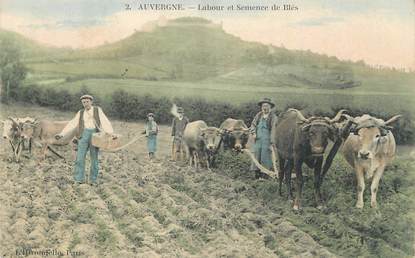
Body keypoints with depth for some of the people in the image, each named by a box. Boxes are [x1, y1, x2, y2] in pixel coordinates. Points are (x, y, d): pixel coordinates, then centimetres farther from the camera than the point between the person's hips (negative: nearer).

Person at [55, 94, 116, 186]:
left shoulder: (97, 110, 6)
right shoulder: (81, 113, 14)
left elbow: (105, 122, -6)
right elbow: (72, 124, 10)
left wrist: (111, 133, -20)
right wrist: (62, 134, -1)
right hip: (84, 134, 2)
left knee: (94, 158, -1)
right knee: (80, 157, -6)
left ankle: (93, 180, 7)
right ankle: (79, 179, -2)